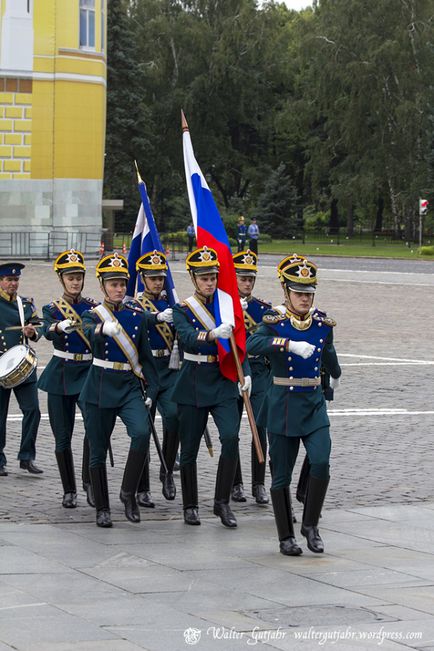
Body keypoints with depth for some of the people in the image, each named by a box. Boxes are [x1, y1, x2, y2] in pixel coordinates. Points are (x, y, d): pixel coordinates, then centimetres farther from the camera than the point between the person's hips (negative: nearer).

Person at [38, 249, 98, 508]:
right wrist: (62, 326, -42)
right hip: (61, 376, 0)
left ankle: (89, 481, -9)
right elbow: (48, 332, -20)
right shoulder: (52, 309, 3)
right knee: (63, 436, 3)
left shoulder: (93, 306, 6)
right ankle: (69, 490, 16)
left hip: (88, 373, 0)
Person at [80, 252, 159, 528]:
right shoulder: (92, 315, -1)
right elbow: (90, 334, -26)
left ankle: (129, 492, -9)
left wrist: (151, 390, 0)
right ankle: (103, 509, 16)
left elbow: (146, 357, 11)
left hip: (131, 386, 1)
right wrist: (104, 329, -50)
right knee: (98, 450, 2)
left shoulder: (137, 317, 8)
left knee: (142, 433, -24)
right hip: (101, 388, -1)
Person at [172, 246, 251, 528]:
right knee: (190, 448, 4)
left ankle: (223, 502, -6)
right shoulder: (183, 310, -3)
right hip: (194, 384, -2)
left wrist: (246, 374, -2)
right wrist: (213, 334, -41)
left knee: (231, 437, -17)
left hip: (224, 382, 2)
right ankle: (191, 506, 19)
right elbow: (187, 339, -23)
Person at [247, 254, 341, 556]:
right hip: (283, 404, -3)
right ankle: (286, 537, 14)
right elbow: (252, 345, -28)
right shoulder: (275, 320, -8)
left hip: (314, 403, 3)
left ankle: (311, 525, 4)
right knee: (282, 475, 3)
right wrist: (290, 344, -39)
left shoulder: (322, 322, 4)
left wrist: (336, 375, 42)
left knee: (321, 463, -14)